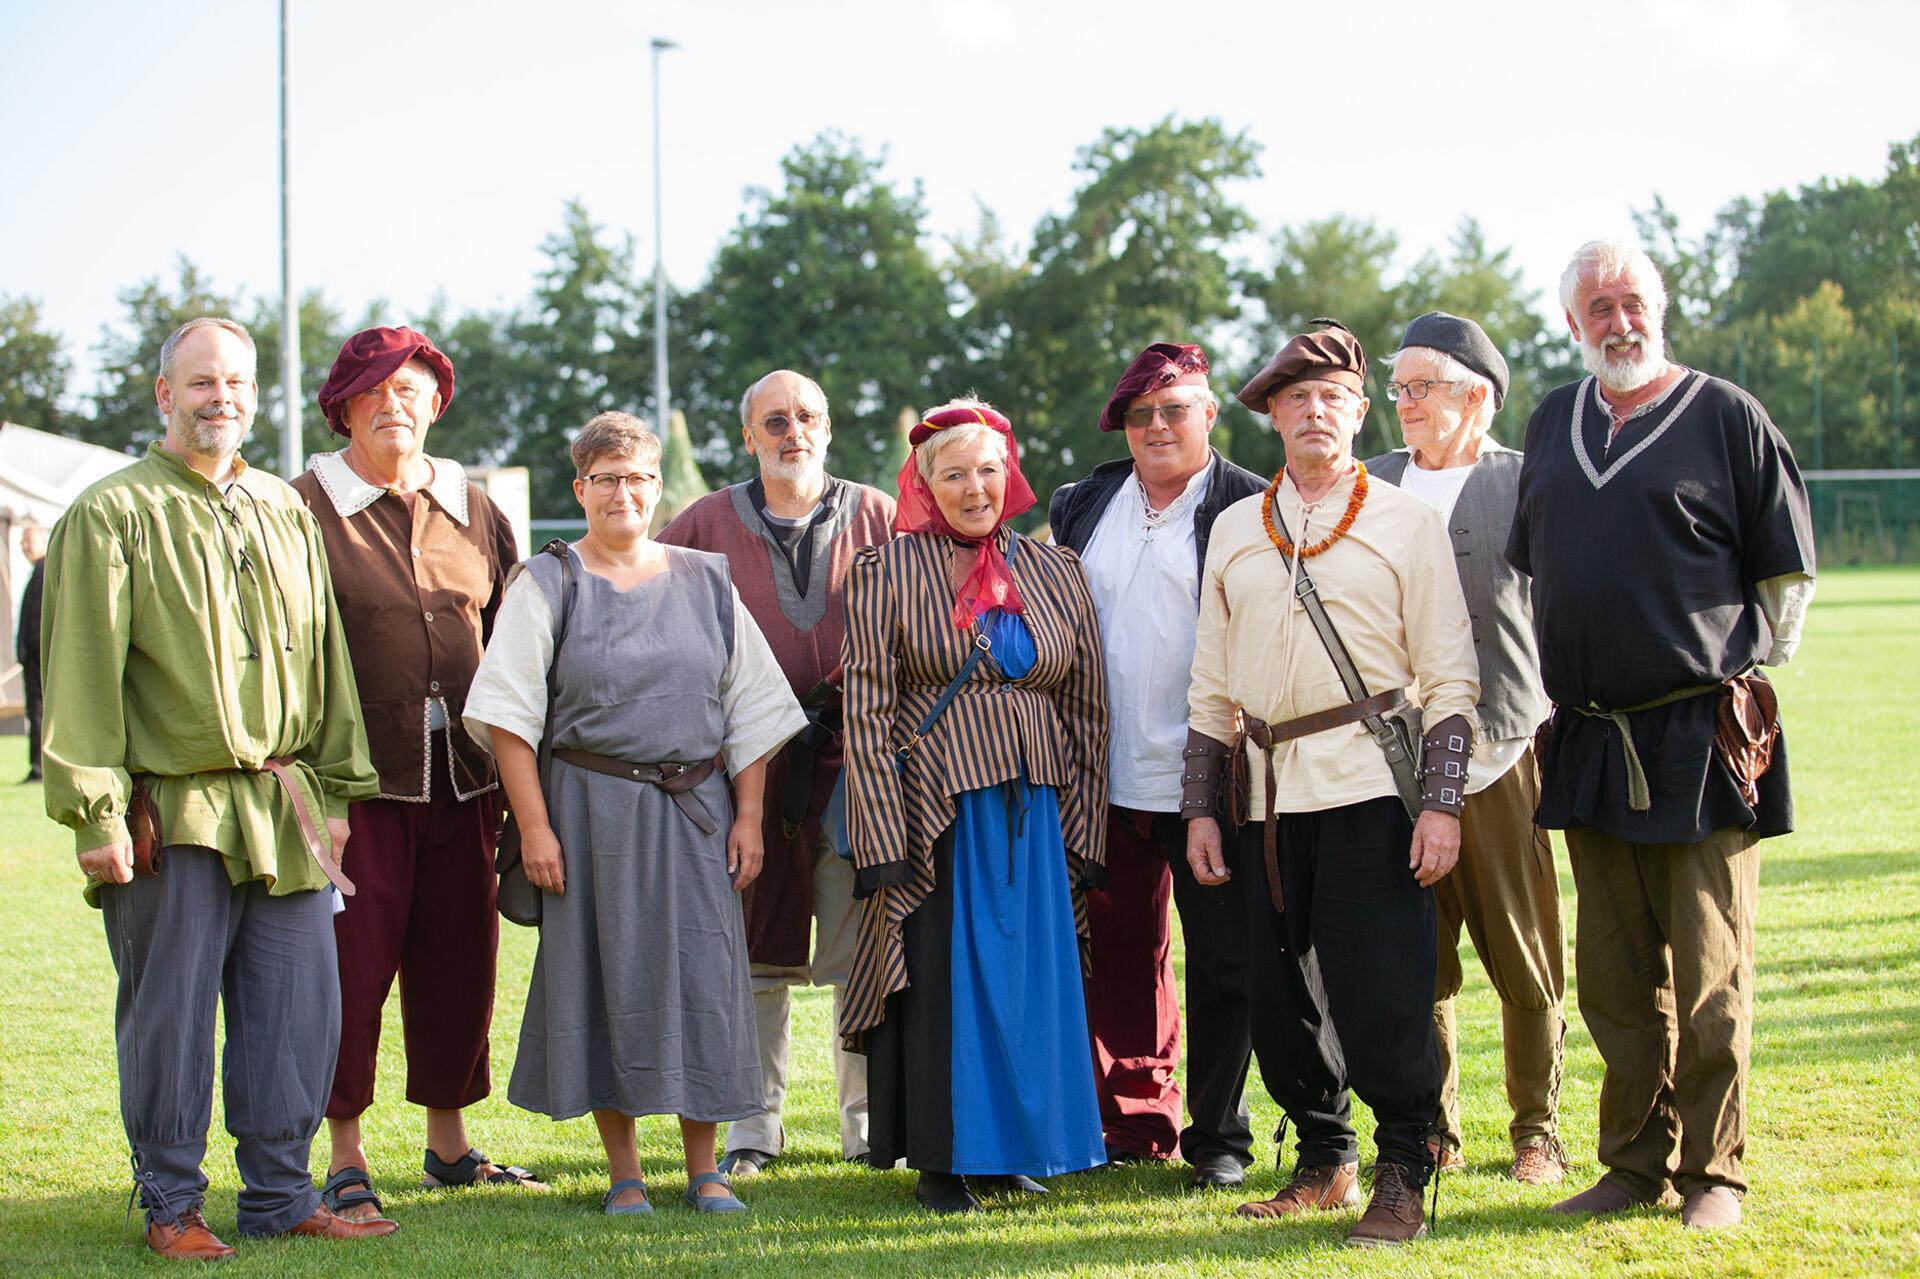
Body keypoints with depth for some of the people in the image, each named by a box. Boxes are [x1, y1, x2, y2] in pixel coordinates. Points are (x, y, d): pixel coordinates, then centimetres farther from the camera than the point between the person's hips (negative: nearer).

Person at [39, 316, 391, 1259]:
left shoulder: (284, 513, 14)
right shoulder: (112, 515, -2)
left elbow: (323, 656, 18)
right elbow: (83, 672, -6)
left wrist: (332, 789, 13)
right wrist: (97, 809, -12)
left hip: (284, 811, 5)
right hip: (170, 817, -5)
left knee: (297, 1012, 6)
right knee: (168, 1015, 1)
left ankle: (280, 1194, 18)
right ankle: (171, 1206, 14)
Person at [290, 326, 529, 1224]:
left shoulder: (472, 510, 13)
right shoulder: (306, 509, -1)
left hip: (462, 778, 4)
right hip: (356, 778, -4)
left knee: (461, 961, 8)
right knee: (353, 965, -3)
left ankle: (448, 1140, 22)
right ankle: (345, 1160, 7)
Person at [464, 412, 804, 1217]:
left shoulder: (706, 583, 10)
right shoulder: (548, 585, 2)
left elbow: (752, 710, 11)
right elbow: (510, 713, -4)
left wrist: (748, 816, 2)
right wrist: (534, 826, -12)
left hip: (697, 810, 2)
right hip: (593, 809, -2)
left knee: (704, 977, 1)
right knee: (607, 975, 1)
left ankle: (704, 1169, 10)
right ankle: (623, 1173, 12)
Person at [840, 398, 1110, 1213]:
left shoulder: (1057, 574, 10)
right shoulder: (885, 573, 0)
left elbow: (1087, 710, 10)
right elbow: (867, 715, -4)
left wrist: (1082, 835, 3)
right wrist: (884, 842, -12)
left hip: (1039, 813, 3)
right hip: (935, 816, -3)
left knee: (1035, 979, 6)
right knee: (941, 983, 1)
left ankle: (1013, 1149, 20)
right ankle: (941, 1162, 12)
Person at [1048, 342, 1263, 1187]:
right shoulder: (1081, 508, 13)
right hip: (1107, 778, 5)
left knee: (1221, 960, 2)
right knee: (1119, 953, 10)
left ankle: (1219, 1135, 13)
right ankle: (1137, 1125, 21)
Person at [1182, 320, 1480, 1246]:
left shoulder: (1405, 523, 4)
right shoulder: (1234, 529, 15)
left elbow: (1448, 679, 0)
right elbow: (1212, 684, 17)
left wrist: (1440, 804, -9)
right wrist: (1199, 808, 11)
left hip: (1372, 787, -4)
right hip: (1268, 795, 4)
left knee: (1380, 994, -10)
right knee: (1278, 997, 6)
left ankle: (1403, 1178, 4)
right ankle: (1323, 1161, 23)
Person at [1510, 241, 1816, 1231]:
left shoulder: (1726, 417, 0)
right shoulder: (1553, 424, 14)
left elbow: (1788, 573, 3)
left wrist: (1741, 674, 0)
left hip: (1699, 739, -5)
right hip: (1588, 741, 5)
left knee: (1709, 972, -2)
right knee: (1612, 973, 8)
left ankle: (1712, 1170, 7)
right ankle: (1637, 1161, 18)